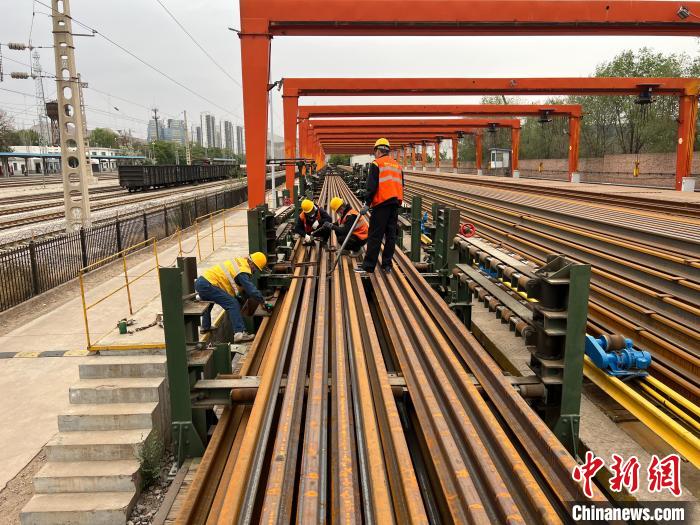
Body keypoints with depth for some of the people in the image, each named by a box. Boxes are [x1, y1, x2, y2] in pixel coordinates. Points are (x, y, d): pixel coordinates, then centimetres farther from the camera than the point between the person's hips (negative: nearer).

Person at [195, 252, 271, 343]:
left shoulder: (240, 261, 13)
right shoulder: (243, 270, -14)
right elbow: (251, 289, -16)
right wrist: (264, 303, -8)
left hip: (200, 281, 10)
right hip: (208, 285, -10)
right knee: (233, 304, -14)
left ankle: (205, 327, 53)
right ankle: (239, 333, -22)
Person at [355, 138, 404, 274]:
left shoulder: (377, 163, -4)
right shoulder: (397, 165, 18)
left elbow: (372, 186, -11)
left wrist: (367, 204, -9)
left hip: (382, 203, -7)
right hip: (395, 204, 7)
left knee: (375, 236, -5)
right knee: (391, 235, 9)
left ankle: (368, 266, -2)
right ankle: (387, 265, 13)